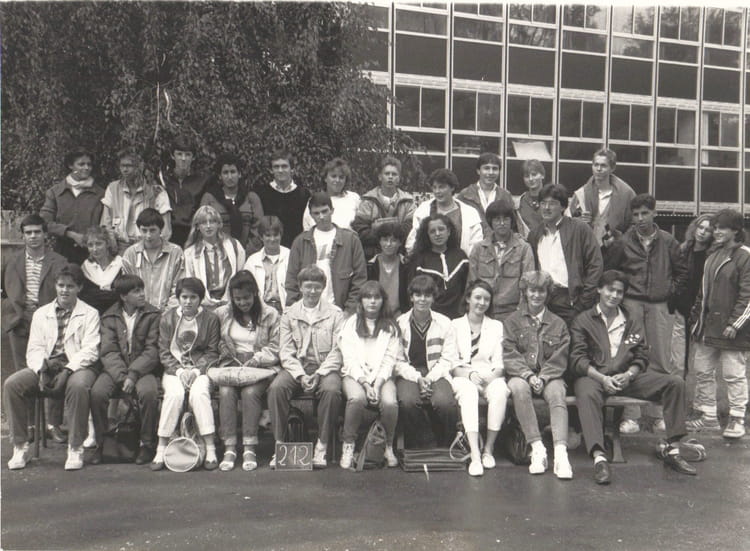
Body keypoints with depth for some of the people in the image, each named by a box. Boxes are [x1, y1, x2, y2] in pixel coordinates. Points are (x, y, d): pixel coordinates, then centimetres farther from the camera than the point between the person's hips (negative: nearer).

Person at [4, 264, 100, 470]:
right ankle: (20, 446, -11)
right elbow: (34, 349, 9)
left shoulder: (89, 314, 7)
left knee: (78, 386, -37)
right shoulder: (41, 314, 18)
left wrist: (67, 370, -20)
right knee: (11, 384, -22)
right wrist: (42, 369, -13)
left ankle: (75, 448, -25)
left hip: (77, 367, -4)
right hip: (45, 367, 4)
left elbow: (90, 350, -5)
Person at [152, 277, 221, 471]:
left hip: (201, 369, -1)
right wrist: (179, 370, -12)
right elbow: (164, 353, 4)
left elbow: (213, 353, 1)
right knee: (174, 394, -29)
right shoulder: (167, 318, 5)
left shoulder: (211, 319, 1)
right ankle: (161, 449, -21)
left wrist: (196, 370, -13)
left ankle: (210, 449, -26)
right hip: (173, 369, 1)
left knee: (199, 393, -31)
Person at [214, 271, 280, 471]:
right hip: (230, 365, 2)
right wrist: (226, 352, -4)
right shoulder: (222, 314, 14)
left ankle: (250, 449, -29)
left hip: (260, 367, -2)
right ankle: (229, 449, -27)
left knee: (251, 392, -32)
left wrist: (255, 359, -11)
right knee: (226, 392, -29)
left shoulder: (270, 315, 7)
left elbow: (275, 348, 3)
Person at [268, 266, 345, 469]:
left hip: (326, 367, -1)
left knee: (331, 390, -34)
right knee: (276, 387, -28)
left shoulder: (335, 313, 5)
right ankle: (279, 445, -19)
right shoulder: (289, 314, 10)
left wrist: (319, 374, -15)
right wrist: (300, 375, -13)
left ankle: (322, 446, -21)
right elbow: (285, 351, 3)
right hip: (296, 366, 2)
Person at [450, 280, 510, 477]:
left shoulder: (497, 326, 17)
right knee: (468, 392, -37)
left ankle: (489, 449, -23)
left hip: (491, 377, 1)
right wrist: (470, 374, -16)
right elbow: (451, 365, 3)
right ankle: (475, 454, -44)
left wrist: (493, 376, -14)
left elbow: (499, 364, 8)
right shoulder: (455, 326, 12)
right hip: (463, 377, -1)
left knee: (499, 391, -34)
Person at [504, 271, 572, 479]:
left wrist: (542, 378, -13)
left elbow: (559, 360, 5)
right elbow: (509, 355, 1)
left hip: (549, 376, 1)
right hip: (520, 375, -1)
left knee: (557, 393, -32)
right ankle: (537, 449, -35)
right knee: (519, 388, -35)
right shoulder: (512, 321, 13)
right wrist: (529, 375, -15)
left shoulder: (558, 324, 15)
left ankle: (561, 453, -43)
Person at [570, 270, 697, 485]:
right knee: (587, 394, -39)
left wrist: (628, 375, -10)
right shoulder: (582, 321, 8)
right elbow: (577, 359, -2)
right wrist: (602, 378, -17)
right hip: (594, 376, -4)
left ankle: (672, 450, -13)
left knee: (675, 383, -13)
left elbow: (642, 358, 12)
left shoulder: (633, 322, 20)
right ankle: (599, 458, -48)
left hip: (628, 377, 4)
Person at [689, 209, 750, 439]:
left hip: (730, 328, -8)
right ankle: (707, 416, 24)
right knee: (702, 371, 12)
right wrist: (697, 316, 17)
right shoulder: (712, 257, 16)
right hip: (708, 326, 8)